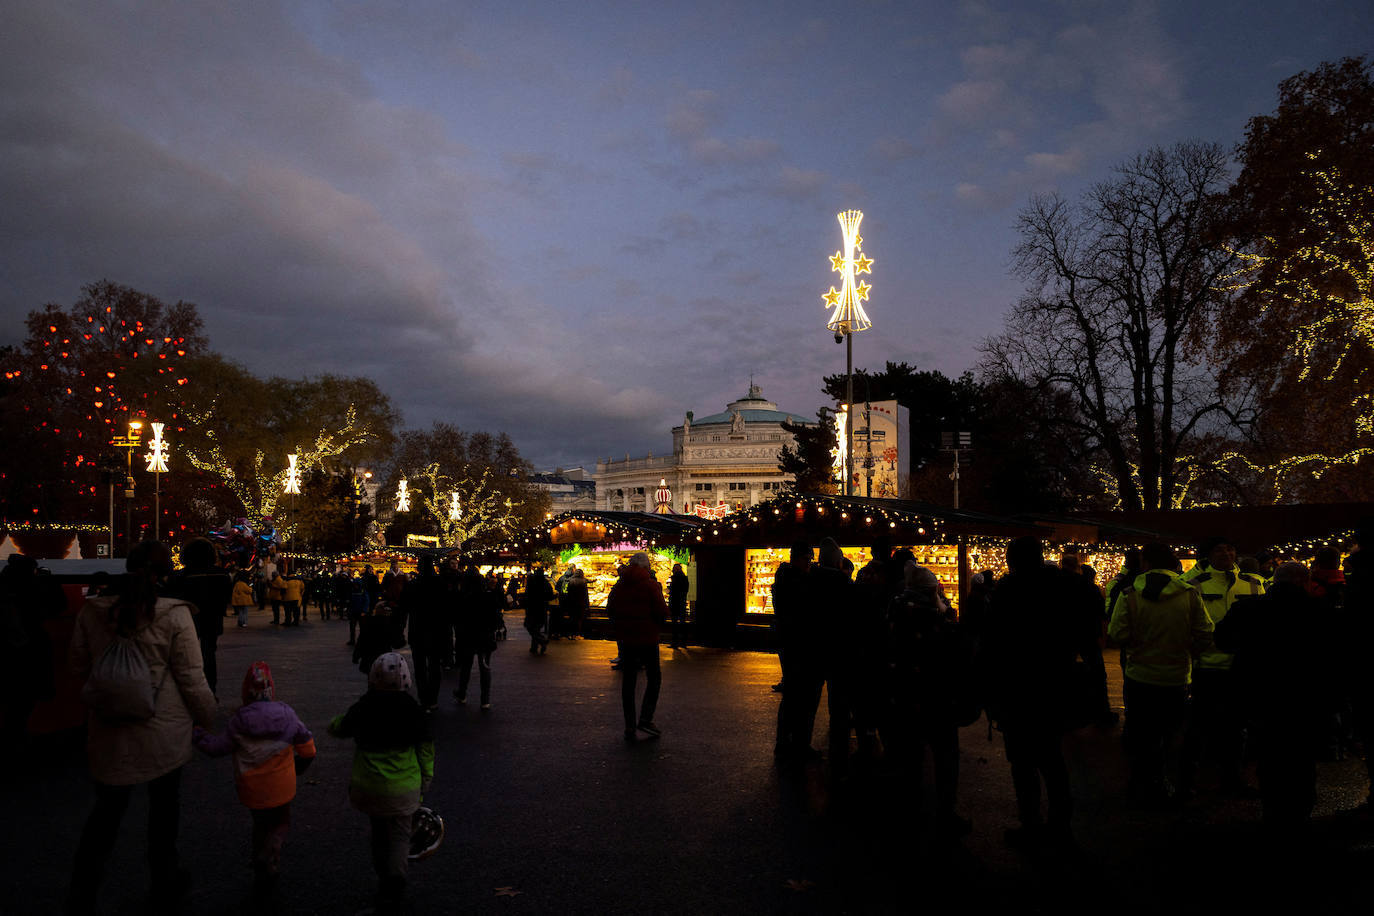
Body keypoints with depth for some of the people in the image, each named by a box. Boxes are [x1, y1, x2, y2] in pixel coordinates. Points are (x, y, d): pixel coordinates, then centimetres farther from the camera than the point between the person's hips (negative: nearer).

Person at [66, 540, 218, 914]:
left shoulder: (92, 612, -6)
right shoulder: (174, 615, -16)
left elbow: (79, 667, 7)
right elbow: (192, 679, -11)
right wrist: (207, 715, 5)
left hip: (109, 732, 2)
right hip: (164, 731, -2)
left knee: (106, 811, 17)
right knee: (164, 807, 17)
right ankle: (165, 885, 34)